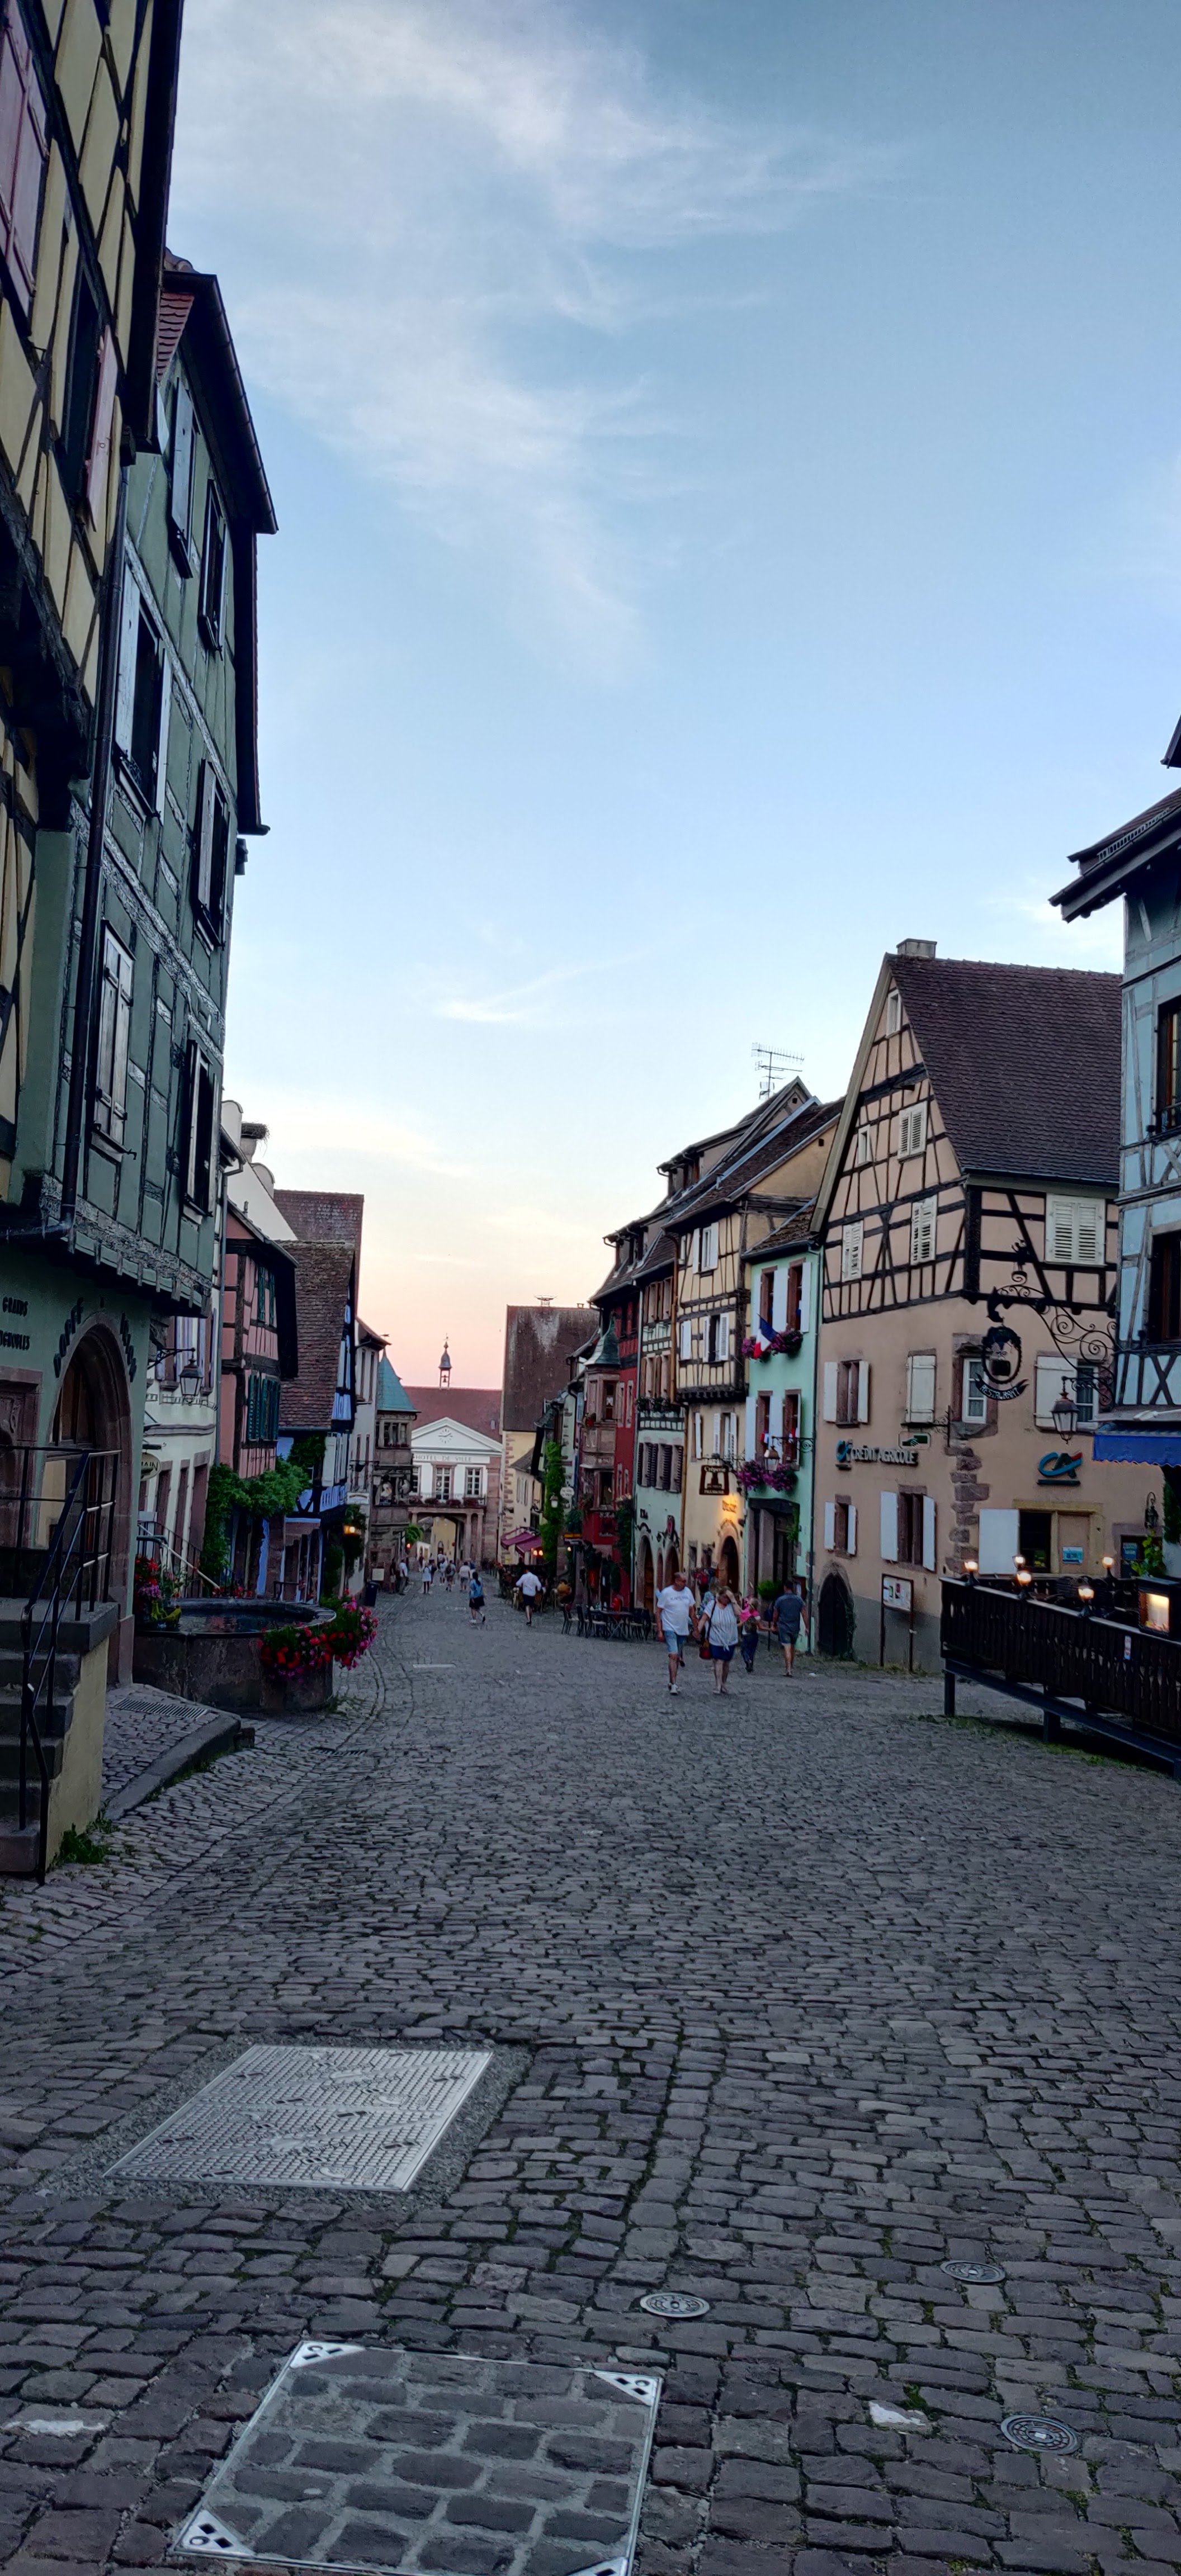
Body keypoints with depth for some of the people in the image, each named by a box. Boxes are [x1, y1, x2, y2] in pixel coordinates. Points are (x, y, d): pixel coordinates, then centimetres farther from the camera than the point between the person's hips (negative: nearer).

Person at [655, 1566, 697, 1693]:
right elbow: (658, 1612, -6)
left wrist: (695, 1629, 12)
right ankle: (674, 1684, -16)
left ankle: (673, 1682, 26)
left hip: (683, 1630, 5)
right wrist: (660, 1631, -11)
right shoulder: (666, 1593, -10)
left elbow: (692, 1612, 13)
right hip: (670, 1629, -5)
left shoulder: (688, 1592, 5)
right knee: (674, 1656, -16)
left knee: (678, 1658, 13)